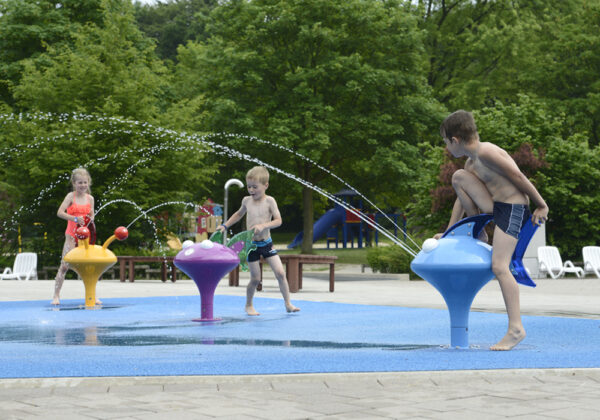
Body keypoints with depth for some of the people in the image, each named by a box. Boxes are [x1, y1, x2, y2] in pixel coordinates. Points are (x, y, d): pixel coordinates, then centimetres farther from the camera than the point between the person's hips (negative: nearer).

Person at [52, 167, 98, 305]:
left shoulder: (90, 198, 7)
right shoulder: (71, 196, -5)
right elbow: (60, 212, -17)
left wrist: (91, 219, -9)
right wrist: (75, 218, -27)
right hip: (72, 235, -4)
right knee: (64, 265, -6)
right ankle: (56, 296, -1)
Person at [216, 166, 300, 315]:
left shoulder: (269, 201, -9)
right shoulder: (246, 200, 2)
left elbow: (278, 221, -15)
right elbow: (239, 214, 24)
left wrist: (263, 226, -29)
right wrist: (225, 226, 19)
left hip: (267, 243, -1)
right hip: (252, 244, 1)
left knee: (280, 273, -8)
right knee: (255, 279, 2)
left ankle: (288, 304, 3)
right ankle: (249, 306, 21)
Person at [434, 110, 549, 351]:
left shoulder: (485, 152, -16)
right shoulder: (471, 163, 15)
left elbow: (518, 177, -16)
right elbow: (461, 200, 23)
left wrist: (541, 205, -11)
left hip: (513, 209, -9)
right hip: (495, 209, 9)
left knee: (499, 266, -18)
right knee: (458, 177, 10)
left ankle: (516, 328, -18)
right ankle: (477, 234, 13)